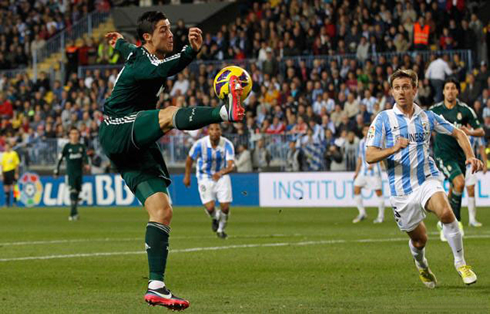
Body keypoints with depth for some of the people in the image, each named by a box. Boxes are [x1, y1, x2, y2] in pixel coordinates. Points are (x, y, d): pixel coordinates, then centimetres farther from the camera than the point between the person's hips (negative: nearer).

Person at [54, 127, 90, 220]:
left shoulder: (81, 146, 8)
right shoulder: (67, 146, -1)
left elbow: (85, 156, 4)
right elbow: (60, 158, 1)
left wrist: (86, 164, -17)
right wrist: (56, 170, -2)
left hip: (79, 172, 4)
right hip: (70, 172, -4)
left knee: (77, 192, 8)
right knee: (73, 191, -13)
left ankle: (74, 213, 20)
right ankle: (73, 213, -16)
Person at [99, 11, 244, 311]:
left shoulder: (138, 53, 13)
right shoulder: (143, 65, -17)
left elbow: (128, 50, 35)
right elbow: (164, 69, -38)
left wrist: (120, 42, 54)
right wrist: (192, 51, -50)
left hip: (138, 148, 9)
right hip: (117, 132, -9)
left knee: (163, 210, -3)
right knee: (169, 114, -37)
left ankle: (156, 287, -6)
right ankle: (227, 111, -65)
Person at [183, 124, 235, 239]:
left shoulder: (227, 145, -20)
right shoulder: (200, 144, -20)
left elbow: (231, 165, -29)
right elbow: (190, 159, -1)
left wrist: (221, 173, -49)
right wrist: (187, 176, 7)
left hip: (222, 176, 1)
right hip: (205, 177, -1)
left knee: (225, 207, -5)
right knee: (210, 207, -14)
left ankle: (221, 229, 26)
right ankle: (215, 218, 25)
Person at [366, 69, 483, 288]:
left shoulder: (427, 117, 5)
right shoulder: (384, 119, -3)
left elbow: (458, 133, 18)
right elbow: (369, 157, -9)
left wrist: (470, 156, 2)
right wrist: (394, 149, -27)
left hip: (427, 180, 0)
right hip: (401, 187, 0)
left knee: (445, 212, -30)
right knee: (419, 239, 8)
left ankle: (460, 262, -15)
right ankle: (422, 267, 44)